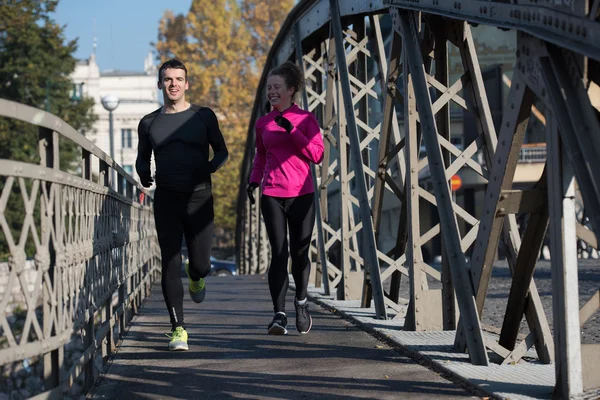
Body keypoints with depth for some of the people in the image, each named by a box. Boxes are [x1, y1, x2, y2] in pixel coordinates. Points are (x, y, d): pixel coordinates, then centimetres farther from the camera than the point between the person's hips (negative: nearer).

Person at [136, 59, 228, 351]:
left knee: (201, 264, -1)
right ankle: (178, 329, -1)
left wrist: (212, 166, -8)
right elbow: (142, 157, 21)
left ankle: (195, 277, 38)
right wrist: (143, 174, -1)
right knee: (170, 265, -6)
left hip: (199, 198, -1)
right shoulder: (149, 123, 11)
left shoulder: (203, 116, 6)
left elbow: (222, 150, 13)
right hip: (166, 199, 1)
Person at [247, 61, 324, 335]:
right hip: (272, 194, 1)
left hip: (302, 194, -1)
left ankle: (301, 301, 30)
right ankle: (279, 315, -12)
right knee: (279, 254, -9)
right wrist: (254, 180, 11)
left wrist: (291, 130, -14)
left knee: (300, 253, 3)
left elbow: (317, 155, -6)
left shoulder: (305, 118, 2)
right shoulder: (263, 123, 11)